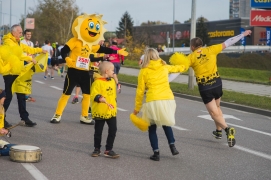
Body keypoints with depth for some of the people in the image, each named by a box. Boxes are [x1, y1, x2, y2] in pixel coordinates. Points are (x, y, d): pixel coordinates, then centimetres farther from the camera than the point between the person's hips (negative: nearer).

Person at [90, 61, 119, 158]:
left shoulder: (112, 81, 8)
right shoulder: (97, 82, -14)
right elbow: (94, 95, -19)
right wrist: (101, 99, -33)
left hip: (111, 112, 6)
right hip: (100, 112, -6)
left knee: (113, 130, 2)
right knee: (98, 131, 8)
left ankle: (108, 149, 11)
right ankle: (97, 149, 24)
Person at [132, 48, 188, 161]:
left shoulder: (144, 71, 5)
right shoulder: (164, 67, 14)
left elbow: (140, 91, 5)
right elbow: (176, 68, 37)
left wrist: (137, 108, 14)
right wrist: (184, 67, 59)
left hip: (153, 102, -3)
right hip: (168, 99, 3)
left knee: (152, 128, 13)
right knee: (166, 123, 27)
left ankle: (156, 153, 8)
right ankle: (172, 146, 17)